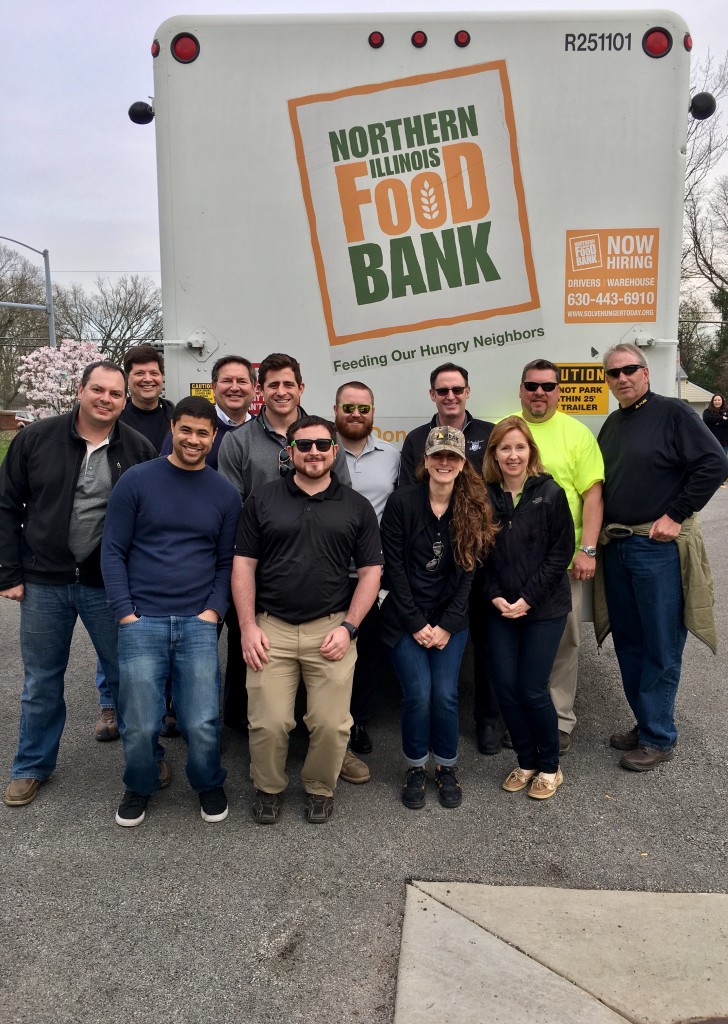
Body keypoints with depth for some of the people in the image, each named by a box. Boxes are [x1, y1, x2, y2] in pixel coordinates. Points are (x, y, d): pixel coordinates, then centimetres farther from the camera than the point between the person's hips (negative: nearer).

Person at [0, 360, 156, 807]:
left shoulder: (139, 449, -4)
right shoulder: (36, 438, -2)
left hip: (109, 585, -1)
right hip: (44, 583, 1)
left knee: (126, 675, 10)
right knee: (42, 681, 15)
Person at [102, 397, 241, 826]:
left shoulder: (225, 494, 7)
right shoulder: (137, 481, 1)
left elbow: (227, 561, 10)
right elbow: (113, 551, 2)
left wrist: (213, 611, -3)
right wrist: (125, 614, -5)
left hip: (198, 624, 1)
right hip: (142, 621, -1)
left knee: (202, 725, -4)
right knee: (140, 727, -1)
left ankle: (209, 784, 28)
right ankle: (140, 787, 31)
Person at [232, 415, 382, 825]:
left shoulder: (357, 507, 7)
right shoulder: (262, 500, 6)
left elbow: (371, 571, 6)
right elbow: (244, 565, 5)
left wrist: (348, 627, -4)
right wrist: (248, 627, -3)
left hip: (332, 629, 0)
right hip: (271, 628, 0)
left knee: (331, 723, -2)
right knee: (269, 723, -4)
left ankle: (321, 789, 26)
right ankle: (269, 788, 25)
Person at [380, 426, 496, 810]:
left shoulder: (474, 509, -2)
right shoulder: (401, 502, -10)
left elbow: (468, 573, -2)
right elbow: (393, 567, -9)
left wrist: (446, 626, -8)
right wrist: (417, 624, -11)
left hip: (450, 620, 2)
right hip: (404, 618, -2)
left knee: (445, 694, -6)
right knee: (418, 694, -10)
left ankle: (447, 768, 19)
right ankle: (416, 768, 15)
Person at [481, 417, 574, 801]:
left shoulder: (550, 494, -6)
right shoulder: (484, 497, 2)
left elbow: (561, 552, -7)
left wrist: (528, 598, -12)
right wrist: (495, 596, -7)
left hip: (544, 608, -3)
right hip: (500, 609, 3)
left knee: (532, 689, -4)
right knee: (505, 685, 2)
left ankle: (549, 767, 19)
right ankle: (526, 762, 23)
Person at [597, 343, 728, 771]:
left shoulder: (673, 413, -7)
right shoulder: (612, 424, 15)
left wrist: (676, 515, -15)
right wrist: (600, 533, 10)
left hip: (659, 547, -7)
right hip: (616, 547, 8)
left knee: (661, 648, 1)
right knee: (628, 643, 14)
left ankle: (659, 738, 13)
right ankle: (645, 723, 28)